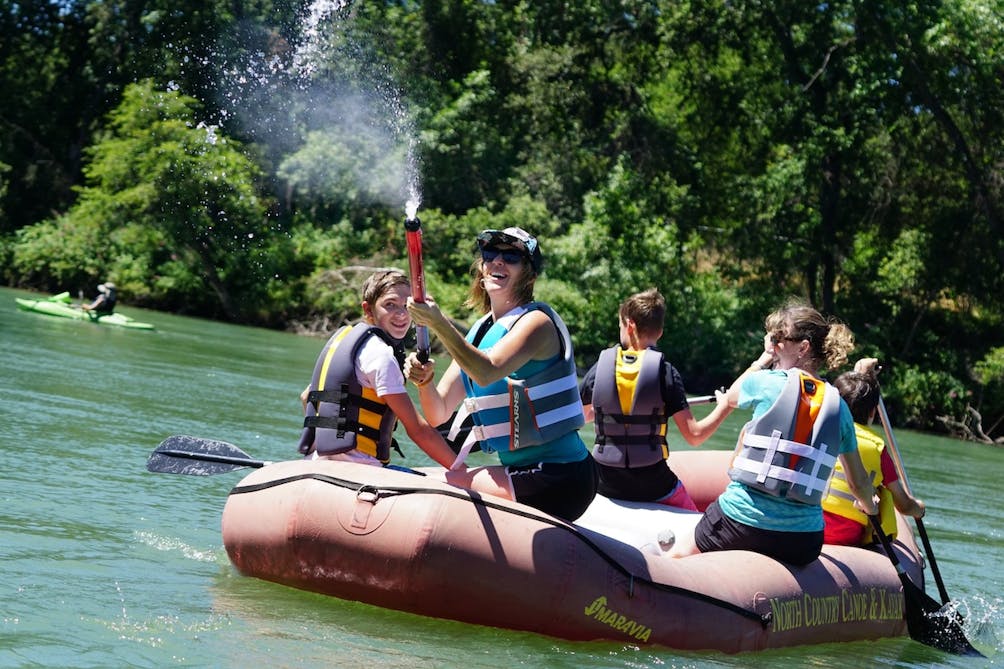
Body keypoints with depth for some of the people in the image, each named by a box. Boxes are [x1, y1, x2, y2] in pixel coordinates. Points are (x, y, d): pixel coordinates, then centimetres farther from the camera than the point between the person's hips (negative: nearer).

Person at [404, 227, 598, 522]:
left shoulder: (536, 321, -12)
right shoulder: (480, 332, 12)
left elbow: (486, 373, -32)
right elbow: (438, 415, 7)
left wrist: (438, 323, -38)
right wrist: (424, 381, -13)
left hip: (558, 481, -8)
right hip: (523, 472, 8)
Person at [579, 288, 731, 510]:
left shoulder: (599, 369, -2)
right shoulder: (665, 372, -8)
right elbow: (694, 436, -11)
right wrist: (724, 407, 6)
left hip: (606, 486, 2)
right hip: (654, 486, -2)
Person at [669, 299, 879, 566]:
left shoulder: (765, 383, -5)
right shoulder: (838, 405, 6)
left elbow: (730, 396, 20)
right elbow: (859, 482, 13)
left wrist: (762, 361, 24)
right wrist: (871, 508, 33)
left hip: (741, 520, -4)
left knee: (679, 554, 17)